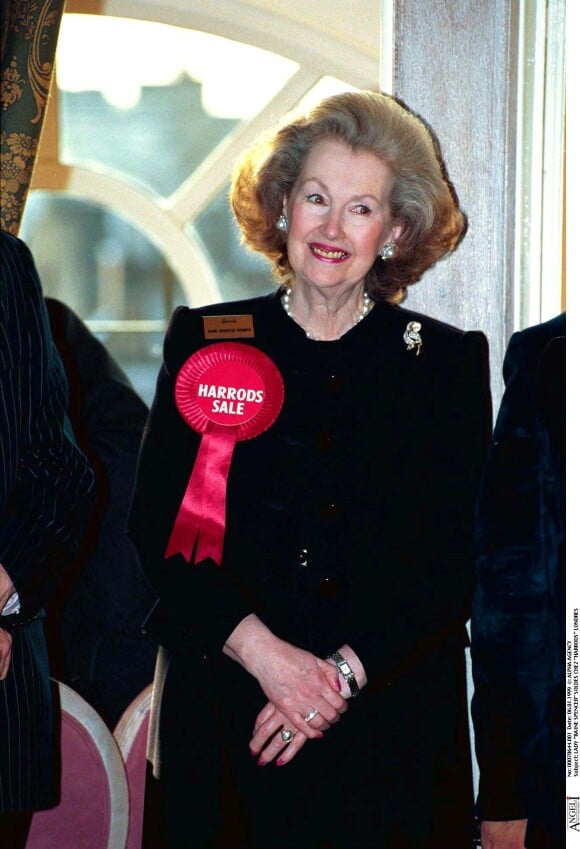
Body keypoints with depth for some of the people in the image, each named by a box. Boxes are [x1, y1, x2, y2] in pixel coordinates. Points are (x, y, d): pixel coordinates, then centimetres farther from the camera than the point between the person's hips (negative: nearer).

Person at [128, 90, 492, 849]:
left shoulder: (447, 362, 5)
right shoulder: (206, 345, 6)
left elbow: (456, 560, -1)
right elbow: (157, 535, 0)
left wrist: (344, 671, -12)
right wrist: (262, 651, -14)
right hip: (225, 724, 0)